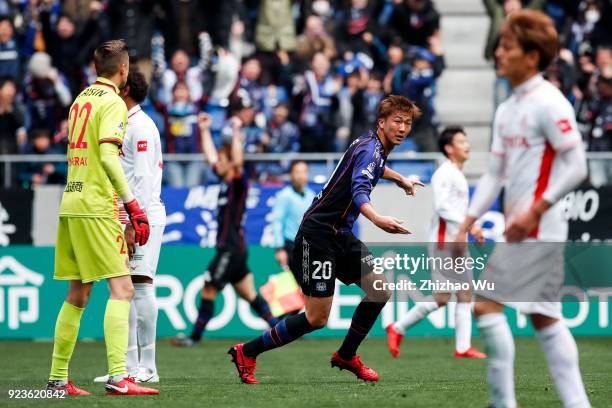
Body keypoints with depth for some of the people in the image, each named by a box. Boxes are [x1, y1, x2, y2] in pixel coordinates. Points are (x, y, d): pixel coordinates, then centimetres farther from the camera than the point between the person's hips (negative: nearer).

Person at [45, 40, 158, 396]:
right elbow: (108, 156, -21)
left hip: (70, 203, 8)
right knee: (122, 289, -11)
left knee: (78, 295, 13)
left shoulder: (81, 99, 16)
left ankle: (58, 379, 15)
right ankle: (118, 377, -22)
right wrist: (133, 205, -23)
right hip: (96, 208, -8)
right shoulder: (113, 103, -9)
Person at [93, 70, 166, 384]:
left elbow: (143, 179, -17)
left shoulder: (141, 126, -10)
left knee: (140, 285, -10)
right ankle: (129, 365, 9)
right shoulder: (123, 124, 19)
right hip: (123, 217, 9)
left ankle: (148, 367, -9)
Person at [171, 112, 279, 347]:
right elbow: (210, 155, 21)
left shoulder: (238, 182, -12)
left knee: (208, 291, -4)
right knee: (249, 294, 11)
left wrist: (236, 133, -32)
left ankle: (195, 337, 1)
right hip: (227, 248, 9)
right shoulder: (225, 181, 11)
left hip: (232, 249, -9)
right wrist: (204, 130, 19)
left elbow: (238, 161, -31)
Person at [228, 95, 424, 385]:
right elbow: (359, 189, -38)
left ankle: (346, 356, 21)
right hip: (318, 235, -10)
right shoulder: (369, 148, -19)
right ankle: (246, 352, 5)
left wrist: (399, 179, 48)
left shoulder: (377, 148, 11)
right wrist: (377, 219, -56)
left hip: (341, 235, 10)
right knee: (316, 318, -9)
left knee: (380, 290, 3)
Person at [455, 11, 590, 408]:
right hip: (521, 231, 9)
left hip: (536, 230, -9)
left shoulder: (548, 103, -12)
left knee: (487, 304, -10)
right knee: (544, 317, 8)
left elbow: (576, 167, -16)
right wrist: (467, 224, 13)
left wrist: (535, 211, -20)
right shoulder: (507, 110, 15)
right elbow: (495, 174, 18)